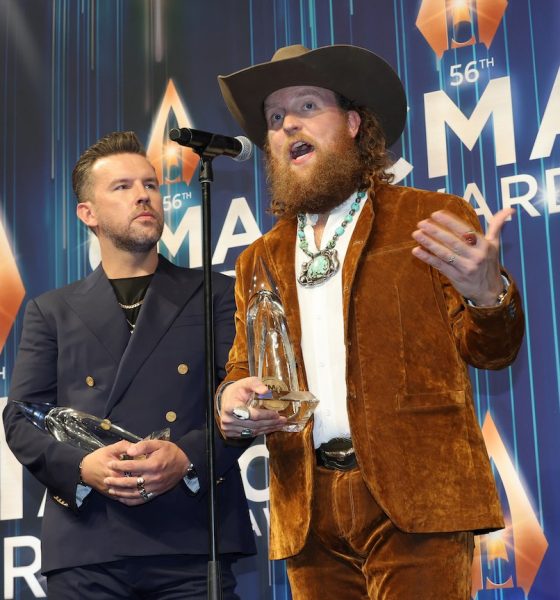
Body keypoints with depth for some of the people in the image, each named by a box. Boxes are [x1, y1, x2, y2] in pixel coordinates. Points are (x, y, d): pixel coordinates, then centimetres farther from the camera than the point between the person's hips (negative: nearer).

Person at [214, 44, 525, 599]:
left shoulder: (431, 218, 5)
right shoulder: (259, 261, 15)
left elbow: (489, 351, 0)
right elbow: (241, 371, 17)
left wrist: (487, 293, -23)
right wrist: (231, 400, -7)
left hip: (414, 497, -3)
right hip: (308, 508, 4)